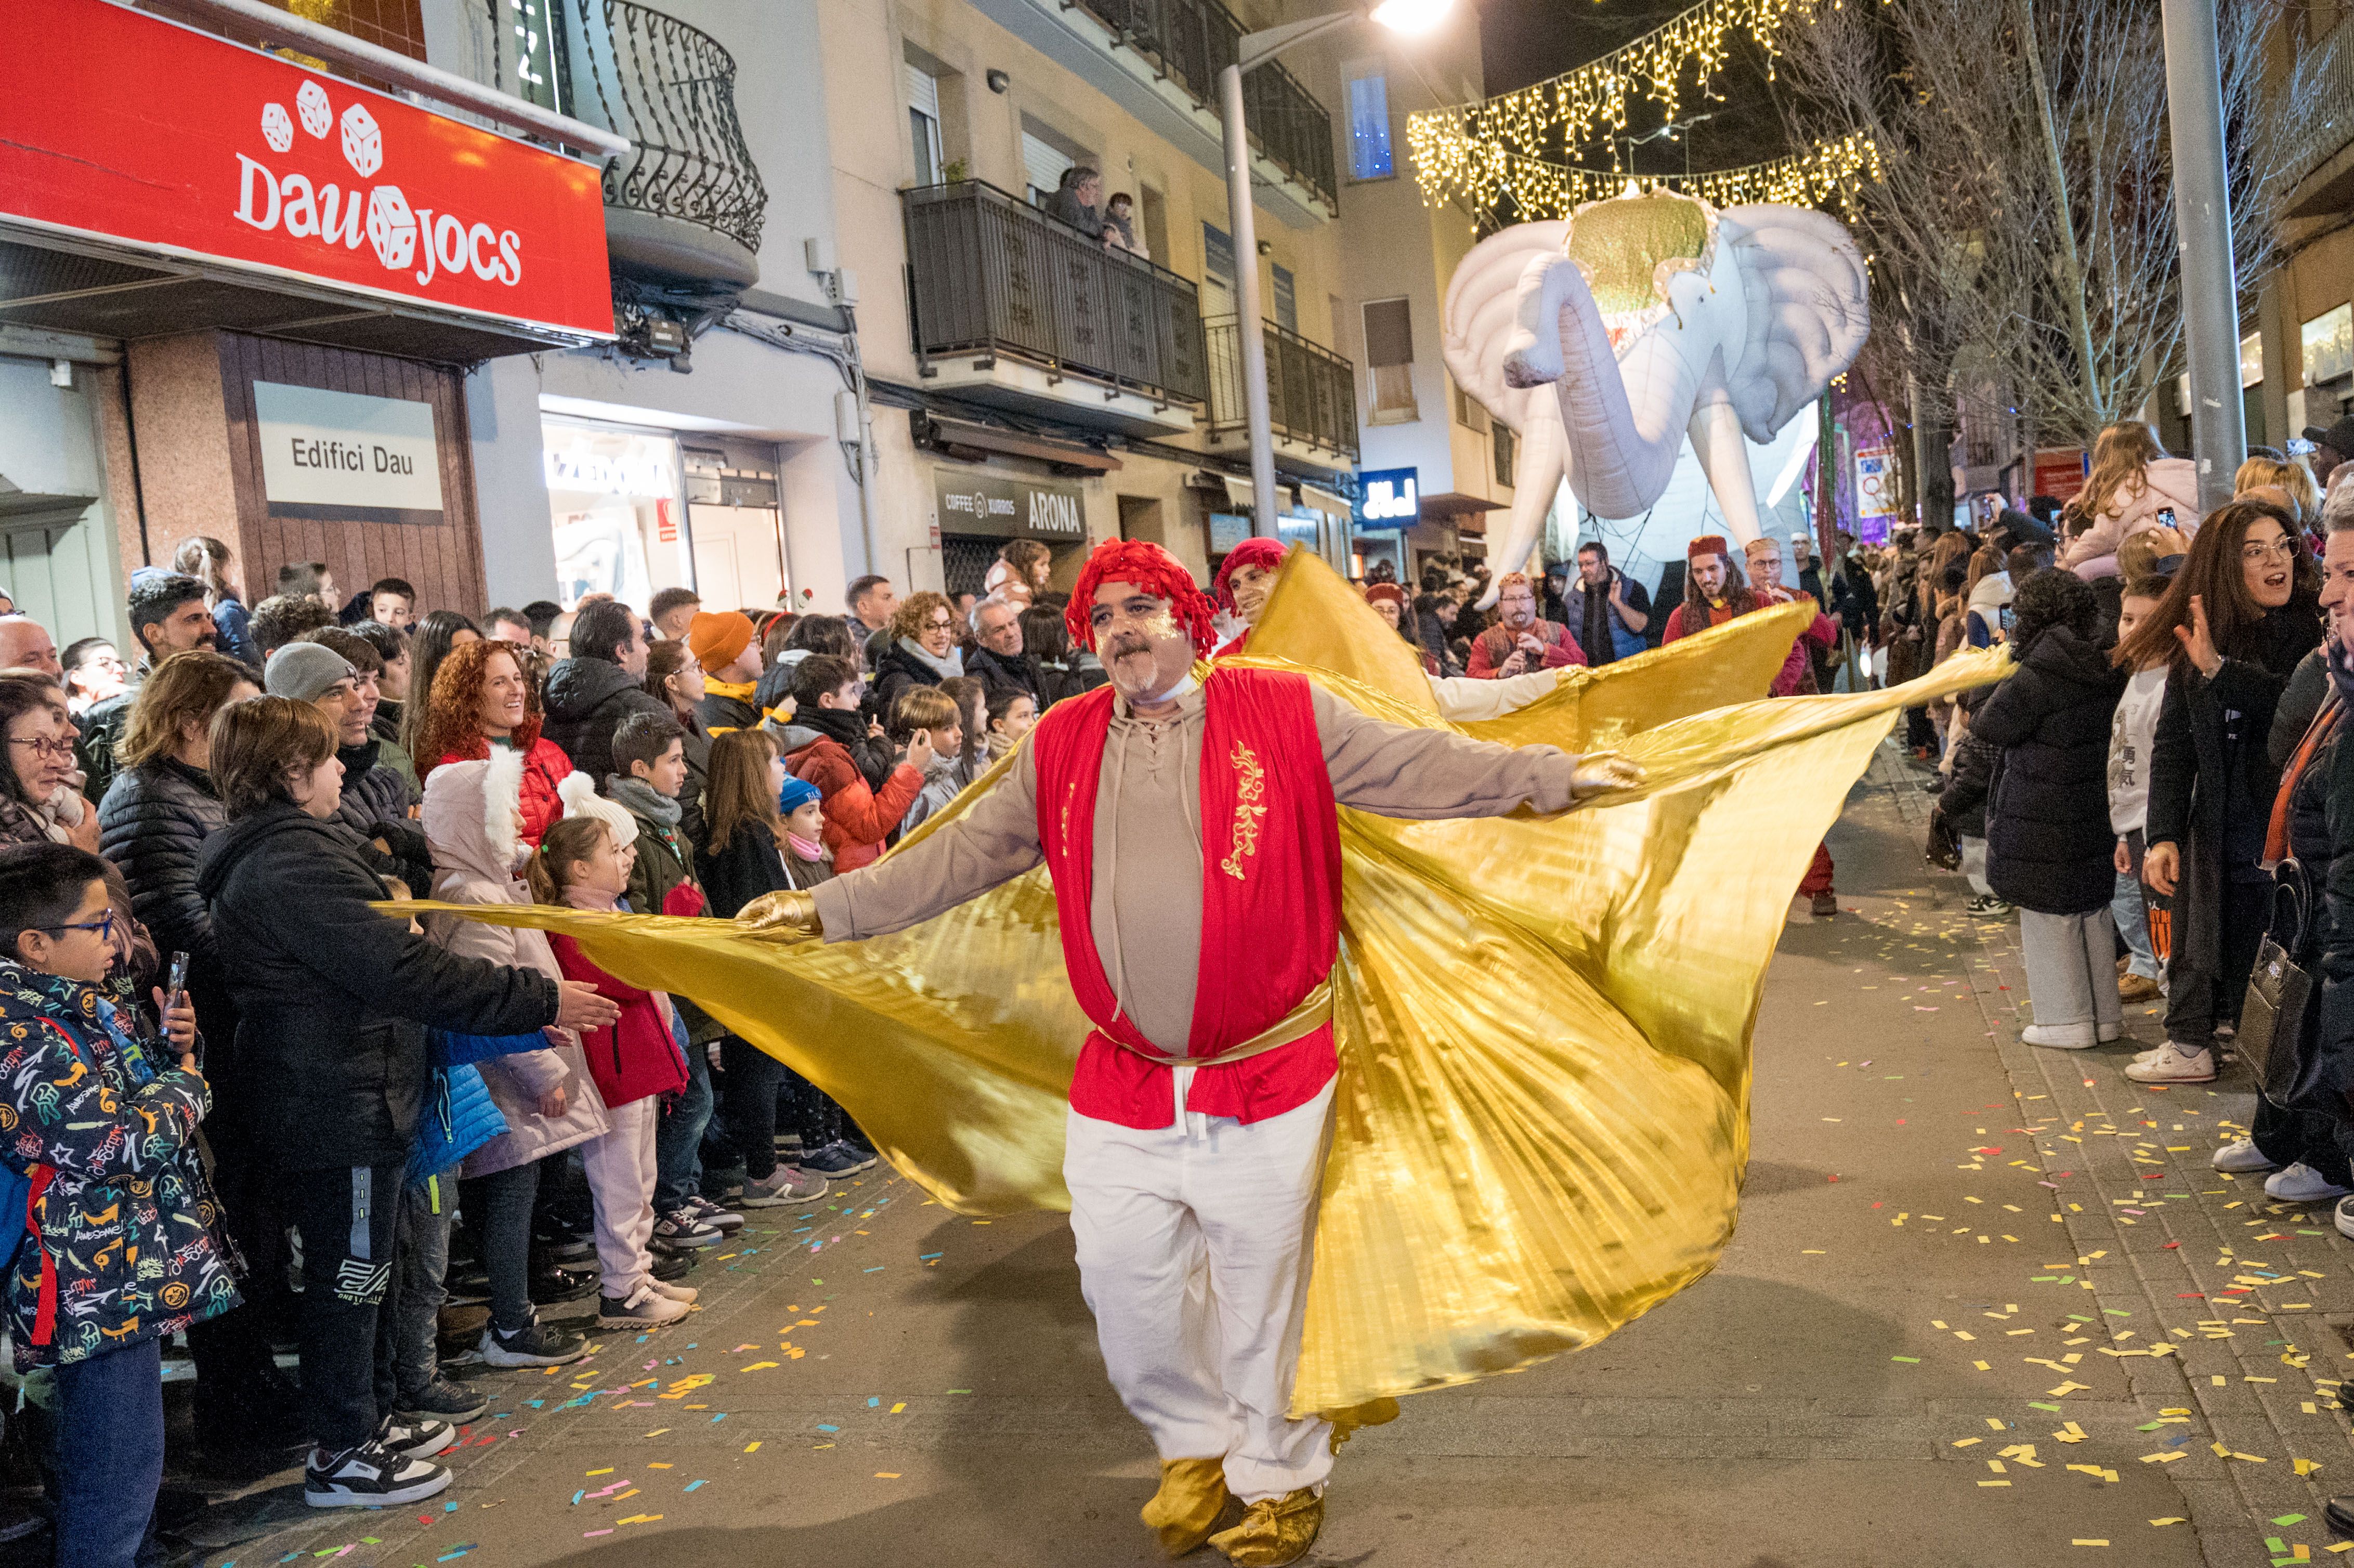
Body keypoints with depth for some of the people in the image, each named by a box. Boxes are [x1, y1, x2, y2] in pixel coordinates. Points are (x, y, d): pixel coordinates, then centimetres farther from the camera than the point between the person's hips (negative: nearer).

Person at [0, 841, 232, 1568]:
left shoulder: (68, 1003, 10)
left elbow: (136, 1081, 25)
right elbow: (129, 1140, -25)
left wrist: (173, 1045, 4)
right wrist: (186, 1083, -7)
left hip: (121, 1274, 10)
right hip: (101, 1288, -10)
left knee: (114, 1461, 22)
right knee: (119, 1471, 0)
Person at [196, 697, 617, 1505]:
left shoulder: (262, 854, 13)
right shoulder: (294, 863, -22)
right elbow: (402, 971, -28)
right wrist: (540, 1000, -24)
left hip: (326, 1096, 11)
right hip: (342, 1103, -11)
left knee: (356, 1271, 21)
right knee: (350, 1273, 3)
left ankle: (366, 1418, 35)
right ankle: (342, 1455, 16)